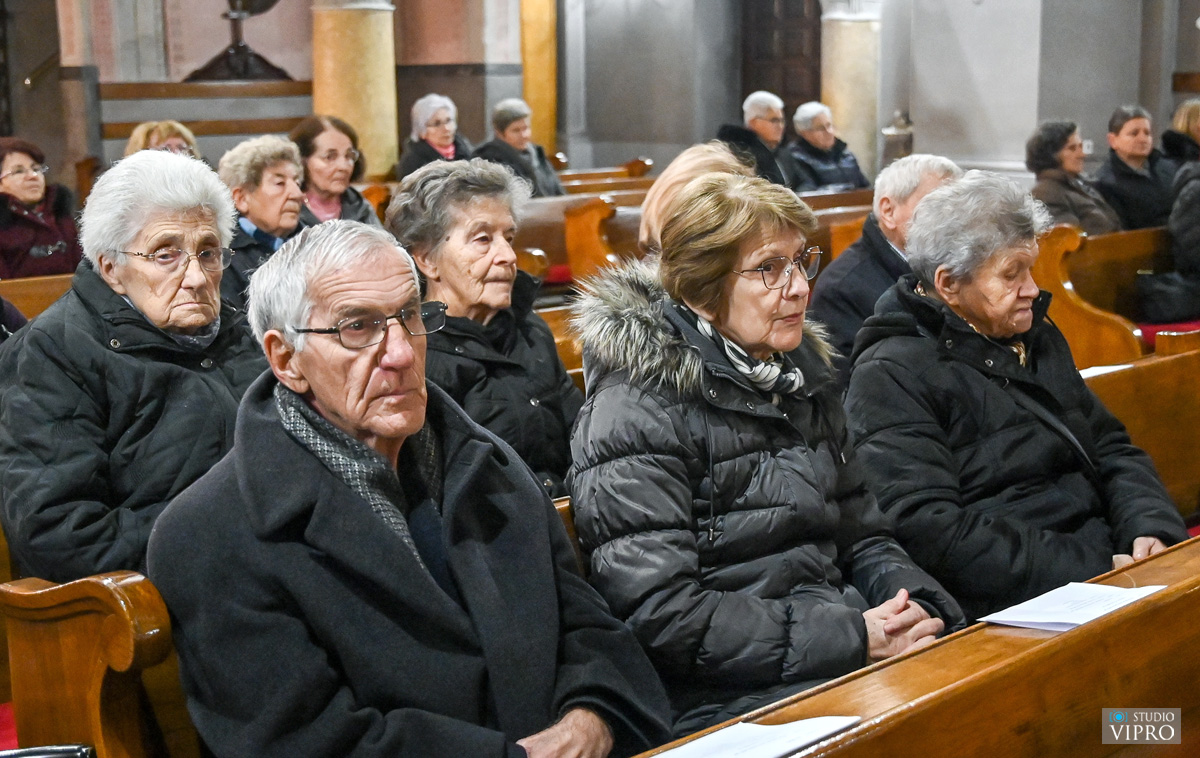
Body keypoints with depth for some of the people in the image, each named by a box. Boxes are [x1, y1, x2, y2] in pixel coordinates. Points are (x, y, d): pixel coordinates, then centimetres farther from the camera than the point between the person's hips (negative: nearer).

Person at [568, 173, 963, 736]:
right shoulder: (638, 412, -10)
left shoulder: (801, 374, 14)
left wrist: (915, 604, -3)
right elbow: (659, 614, -17)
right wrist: (849, 638, -19)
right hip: (723, 699, -7)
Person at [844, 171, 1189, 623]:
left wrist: (1153, 530, 0)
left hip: (1107, 564, 9)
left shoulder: (1037, 336, 20)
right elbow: (928, 530, -17)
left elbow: (1111, 449, 22)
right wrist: (1089, 570, -18)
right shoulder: (889, 377, -7)